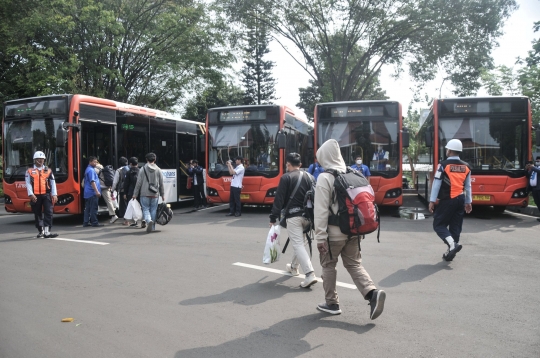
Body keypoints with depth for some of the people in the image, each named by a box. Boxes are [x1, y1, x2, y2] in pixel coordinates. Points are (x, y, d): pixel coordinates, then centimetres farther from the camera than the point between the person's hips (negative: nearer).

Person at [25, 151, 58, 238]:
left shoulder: (48, 171, 10)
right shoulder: (30, 171, 6)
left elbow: (53, 183, 6)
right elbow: (28, 184, -1)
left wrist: (54, 195, -3)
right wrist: (31, 194, -13)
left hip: (46, 195, 0)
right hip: (35, 196, 0)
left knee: (48, 212, -12)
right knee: (38, 214, 9)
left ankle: (47, 232, -14)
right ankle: (40, 231, 23)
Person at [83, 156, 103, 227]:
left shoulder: (88, 169, 19)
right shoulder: (91, 170, -14)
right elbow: (92, 181, -21)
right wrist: (97, 191, -24)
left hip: (87, 193, 10)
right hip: (92, 192, -10)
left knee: (87, 208, 10)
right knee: (93, 208, -5)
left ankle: (86, 222, 13)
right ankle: (94, 222, -2)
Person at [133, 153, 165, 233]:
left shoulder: (143, 169, -2)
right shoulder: (158, 170, 4)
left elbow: (138, 183, -3)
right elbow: (161, 184, 6)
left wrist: (135, 194, 3)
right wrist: (162, 195, 14)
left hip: (145, 194, -2)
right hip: (155, 194, 2)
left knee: (146, 209, 3)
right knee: (153, 210, 9)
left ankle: (149, 221, -23)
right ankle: (152, 227, 10)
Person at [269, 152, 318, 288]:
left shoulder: (286, 178, -6)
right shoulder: (310, 177, 11)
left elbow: (279, 199, -10)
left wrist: (273, 217, -7)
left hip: (293, 216, -6)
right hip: (307, 215, 6)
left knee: (298, 244, -7)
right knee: (300, 242, 22)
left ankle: (310, 274, -18)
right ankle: (294, 267, 40)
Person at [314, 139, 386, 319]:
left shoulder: (325, 178, -15)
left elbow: (321, 210, -18)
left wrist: (320, 236, -15)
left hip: (334, 231, -6)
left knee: (328, 265, 12)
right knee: (354, 264, 14)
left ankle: (332, 303, 22)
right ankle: (373, 293, -5)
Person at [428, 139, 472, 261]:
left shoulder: (443, 165, -10)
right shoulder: (466, 167, 8)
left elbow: (436, 184, -10)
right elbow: (468, 186, 12)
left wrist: (432, 201, -6)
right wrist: (468, 202, 20)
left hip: (447, 200, -6)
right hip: (460, 200, 6)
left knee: (438, 224, 3)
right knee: (455, 227, 11)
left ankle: (452, 244, -16)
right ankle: (450, 252, 16)